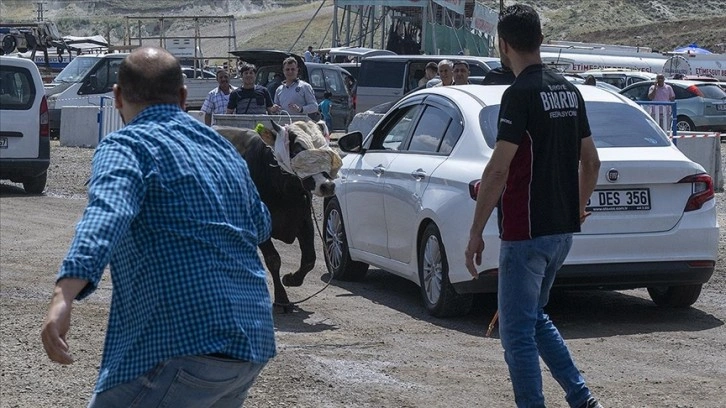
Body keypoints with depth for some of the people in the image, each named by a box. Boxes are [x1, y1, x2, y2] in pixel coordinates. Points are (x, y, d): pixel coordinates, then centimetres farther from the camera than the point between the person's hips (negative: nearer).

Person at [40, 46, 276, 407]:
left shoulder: (126, 145, -4)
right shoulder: (224, 149, 19)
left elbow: (106, 215, -24)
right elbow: (261, 226, 34)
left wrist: (63, 296, -37)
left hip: (184, 344, -8)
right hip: (254, 347, 8)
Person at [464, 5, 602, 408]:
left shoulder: (520, 94, -15)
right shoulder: (569, 91, 10)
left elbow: (497, 170, -19)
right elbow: (591, 162, 17)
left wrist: (475, 234, -15)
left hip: (526, 233, -8)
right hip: (562, 229, 8)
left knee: (517, 331, -1)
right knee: (535, 318, 22)